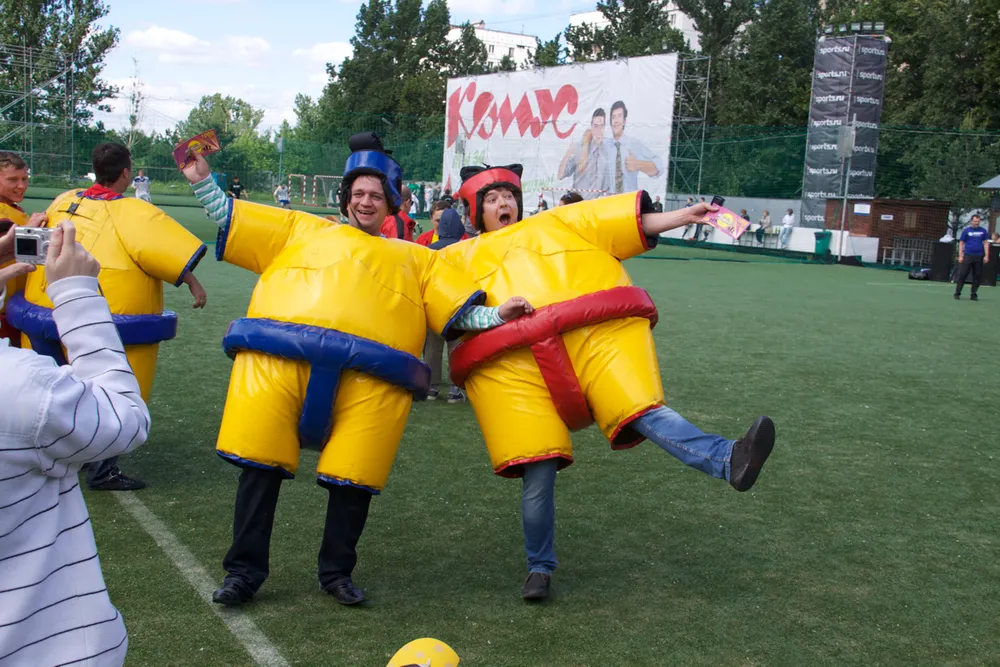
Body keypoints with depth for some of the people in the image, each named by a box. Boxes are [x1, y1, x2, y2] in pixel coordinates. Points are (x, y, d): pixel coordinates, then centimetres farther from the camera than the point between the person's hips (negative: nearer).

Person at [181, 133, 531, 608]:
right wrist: (202, 183, 19)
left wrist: (496, 316, 4)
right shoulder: (302, 229, 28)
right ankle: (244, 571, 13)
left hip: (369, 377, 0)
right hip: (279, 359, 0)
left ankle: (337, 572, 21)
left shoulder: (416, 260, 29)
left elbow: (459, 310, 19)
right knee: (261, 463, -1)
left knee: (353, 477, -1)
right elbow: (231, 220, 28)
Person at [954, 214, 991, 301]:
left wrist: (986, 256, 0)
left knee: (977, 276, 3)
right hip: (968, 256, -2)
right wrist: (960, 256, -3)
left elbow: (986, 243, 9)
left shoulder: (983, 231, 8)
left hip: (979, 257, 2)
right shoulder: (966, 231, 4)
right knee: (962, 275, -5)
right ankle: (957, 293, 1)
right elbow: (961, 243, 5)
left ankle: (974, 295, 10)